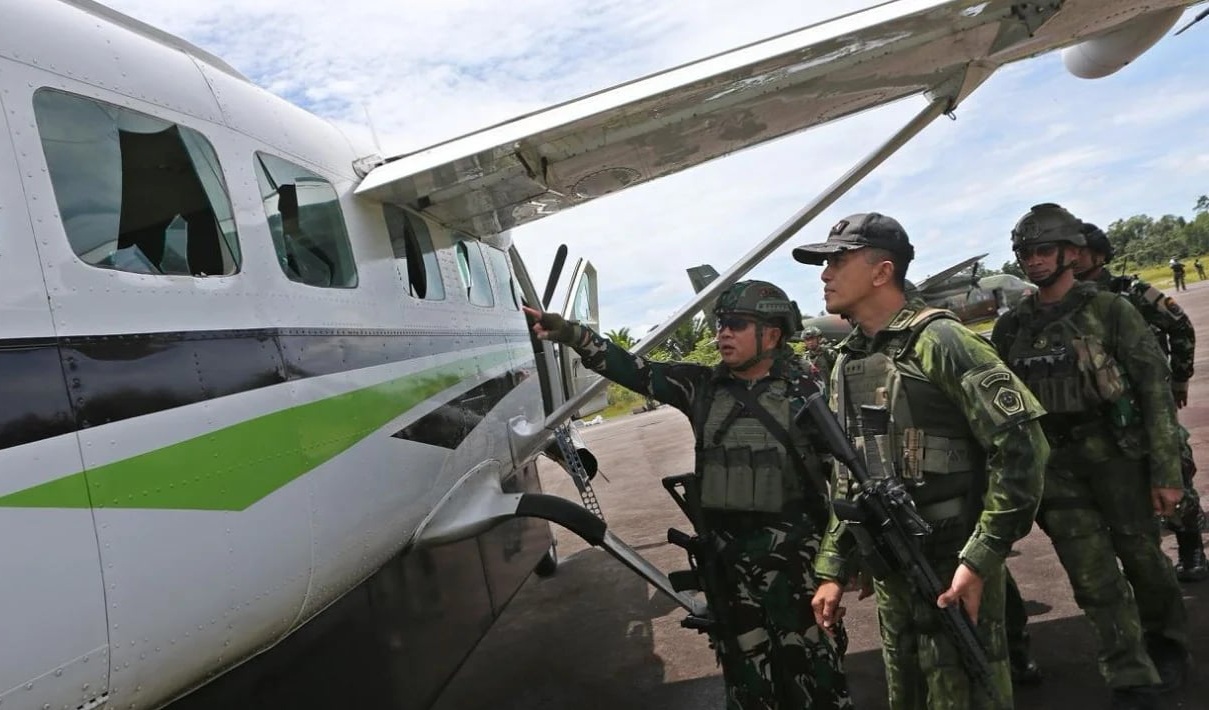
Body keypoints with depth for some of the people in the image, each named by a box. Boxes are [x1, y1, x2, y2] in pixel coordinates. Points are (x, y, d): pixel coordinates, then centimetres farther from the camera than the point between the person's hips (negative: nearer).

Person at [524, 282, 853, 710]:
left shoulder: (802, 392, -3)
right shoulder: (703, 387, 3)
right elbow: (633, 369, -4)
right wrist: (570, 334, -14)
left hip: (795, 554, -3)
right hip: (726, 557, 3)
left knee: (816, 674, 3)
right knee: (747, 676, 15)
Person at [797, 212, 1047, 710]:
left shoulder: (937, 340, -13)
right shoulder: (846, 362, 10)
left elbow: (1020, 442, -18)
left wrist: (980, 557, -20)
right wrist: (832, 569, 11)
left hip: (953, 562, -7)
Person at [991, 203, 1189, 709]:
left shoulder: (1109, 310, -5)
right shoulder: (1010, 328, 5)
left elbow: (1155, 389, -7)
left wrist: (1167, 471, -10)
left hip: (1118, 455, -2)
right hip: (1053, 465, 3)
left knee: (1143, 561, 13)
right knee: (1093, 579, 4)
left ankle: (1167, 645, 40)